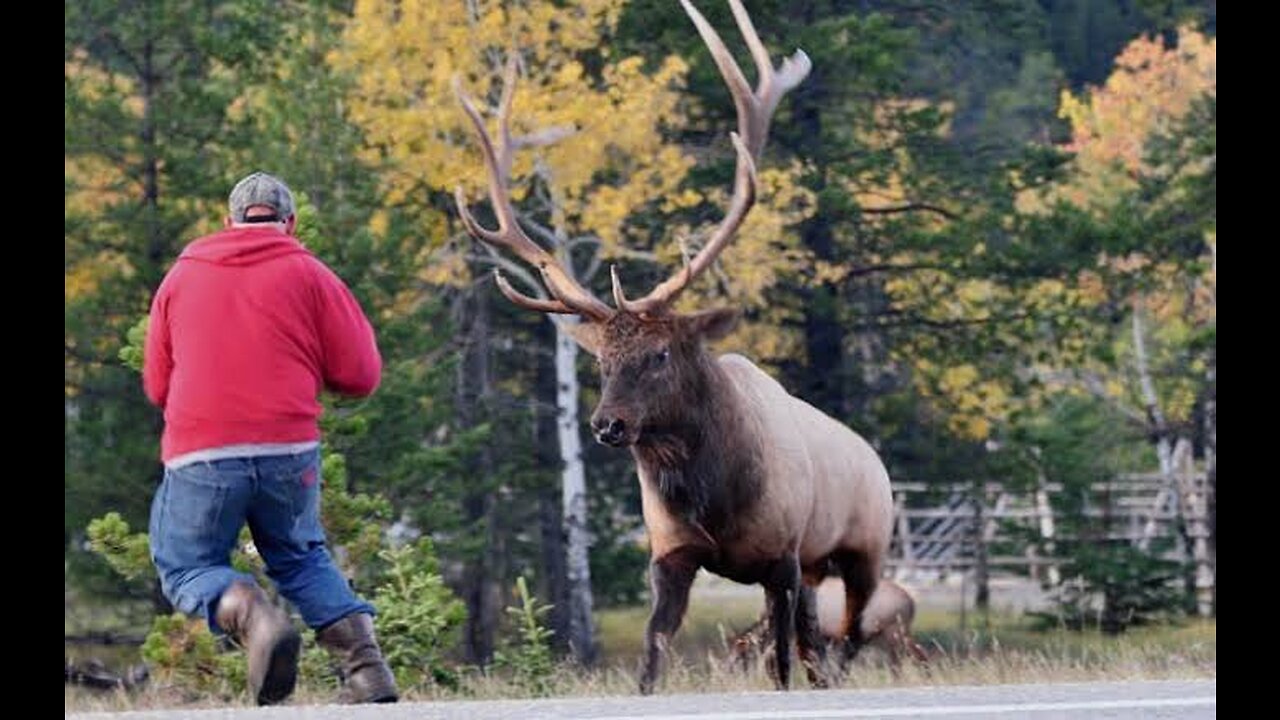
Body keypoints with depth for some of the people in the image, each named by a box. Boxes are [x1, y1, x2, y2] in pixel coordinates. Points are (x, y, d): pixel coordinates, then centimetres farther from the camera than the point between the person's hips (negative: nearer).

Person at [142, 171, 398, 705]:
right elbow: (360, 377, 4)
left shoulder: (181, 276, 13)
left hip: (201, 454, -1)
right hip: (290, 450, 1)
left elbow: (157, 386, 17)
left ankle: (251, 616, -20)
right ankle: (366, 668, 3)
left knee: (186, 567, 11)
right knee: (302, 560, 22)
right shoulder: (310, 275, 7)